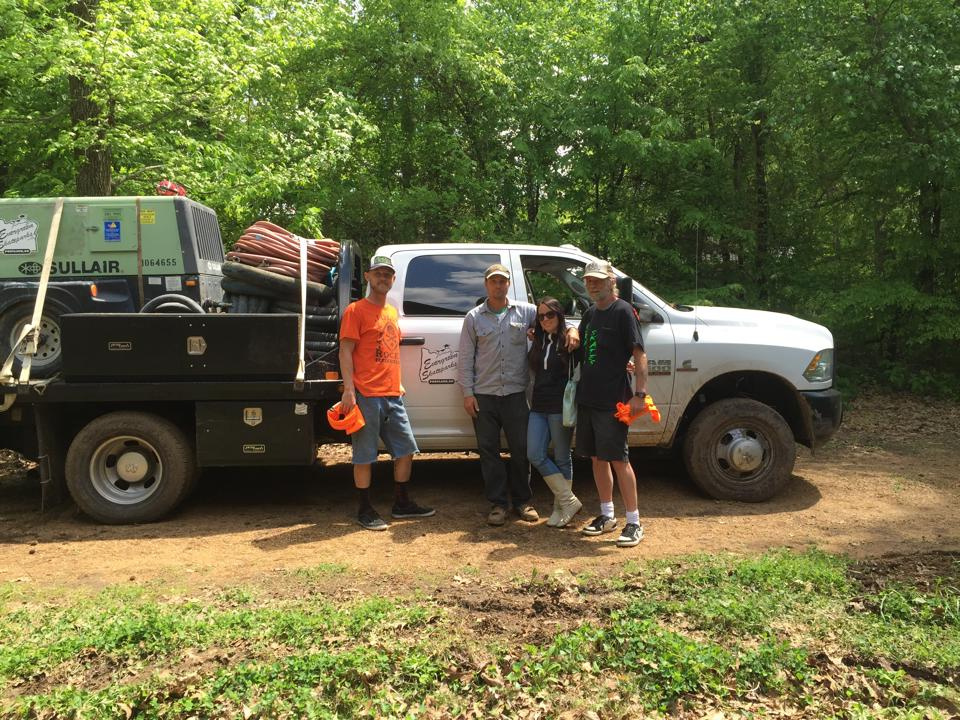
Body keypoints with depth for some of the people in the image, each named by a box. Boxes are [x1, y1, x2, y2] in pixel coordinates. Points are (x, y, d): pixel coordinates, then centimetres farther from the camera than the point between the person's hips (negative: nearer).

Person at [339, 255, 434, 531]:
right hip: (366, 395, -8)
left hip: (393, 395, 8)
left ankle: (402, 504, 25)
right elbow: (345, 352, -10)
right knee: (364, 455, 1)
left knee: (406, 449, 12)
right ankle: (365, 510, 13)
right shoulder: (356, 310, -5)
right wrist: (348, 391, -17)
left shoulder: (392, 311, 18)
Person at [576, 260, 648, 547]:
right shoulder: (590, 314, 14)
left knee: (618, 459, -4)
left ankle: (634, 523, 6)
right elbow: (578, 342, 31)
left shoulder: (623, 311, -8)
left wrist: (640, 393, -21)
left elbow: (639, 354, -13)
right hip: (587, 398, 7)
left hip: (613, 401, -7)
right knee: (597, 458, 12)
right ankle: (607, 516, 25)